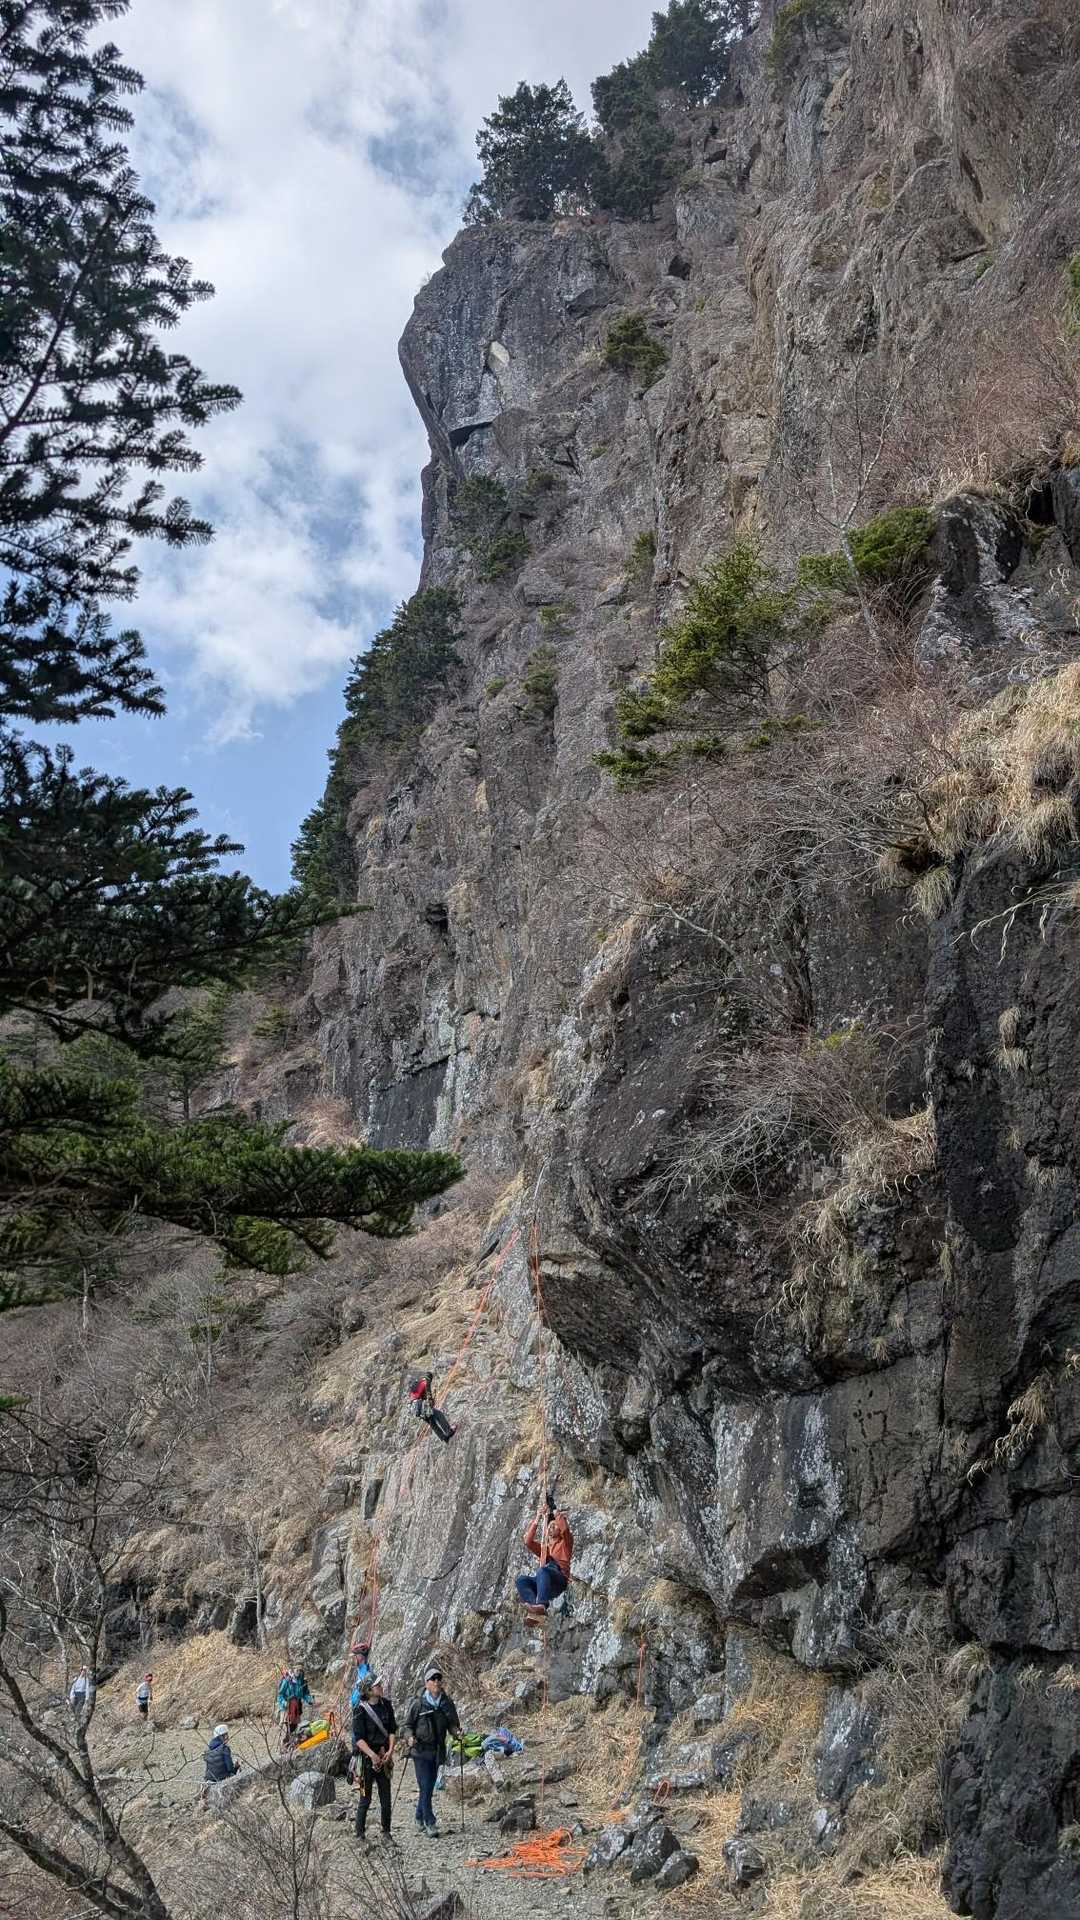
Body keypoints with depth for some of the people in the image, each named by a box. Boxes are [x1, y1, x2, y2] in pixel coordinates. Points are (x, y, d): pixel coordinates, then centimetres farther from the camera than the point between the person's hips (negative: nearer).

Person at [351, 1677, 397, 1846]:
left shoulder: (386, 1705, 2)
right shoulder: (360, 1709, -12)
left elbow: (392, 1730, 5)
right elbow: (359, 1738, -14)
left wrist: (390, 1750, -9)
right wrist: (373, 1755, -23)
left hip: (384, 1757, 5)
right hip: (366, 1756, -4)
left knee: (386, 1797, 8)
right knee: (365, 1798, 1)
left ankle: (386, 1832, 21)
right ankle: (359, 1834, 13)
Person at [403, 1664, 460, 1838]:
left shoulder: (447, 1704, 3)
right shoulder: (418, 1704, -6)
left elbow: (453, 1724, 9)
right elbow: (408, 1724, 2)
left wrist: (457, 1732, -12)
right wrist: (411, 1736, -16)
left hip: (438, 1751, 4)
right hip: (421, 1751, -4)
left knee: (429, 1787, 13)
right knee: (425, 1787, -9)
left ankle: (420, 1818, 31)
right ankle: (430, 1824, -6)